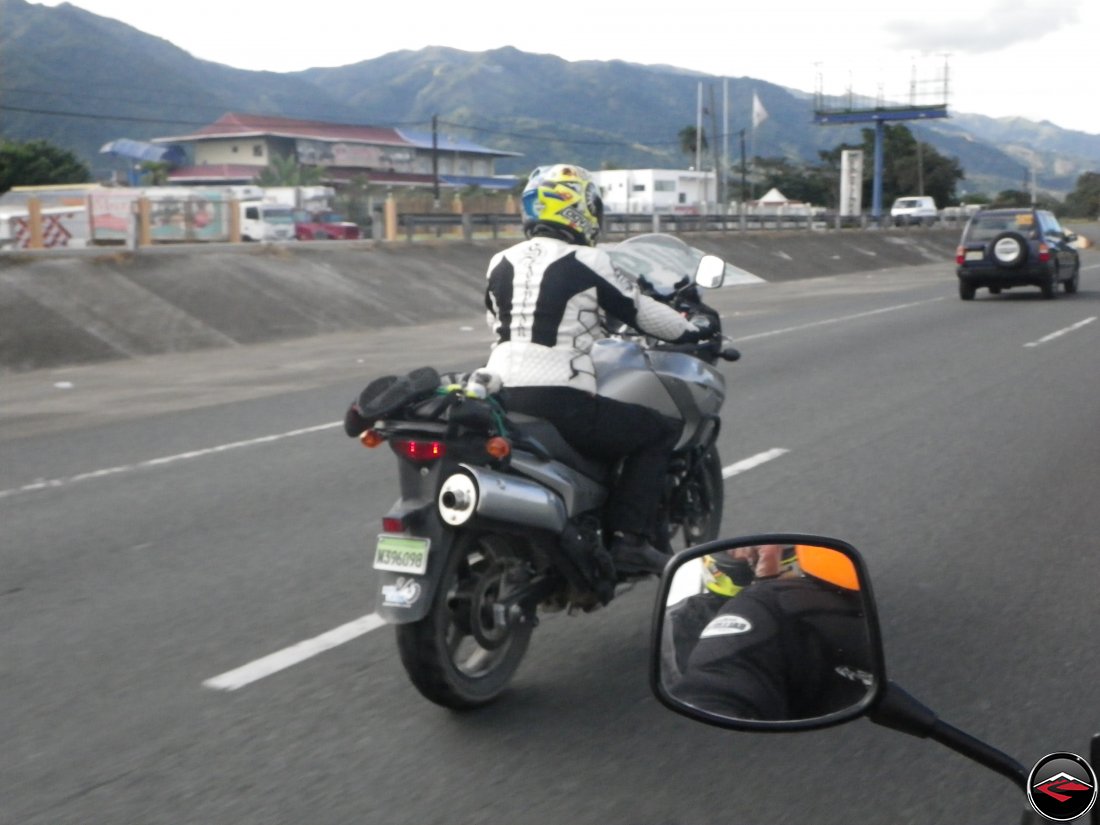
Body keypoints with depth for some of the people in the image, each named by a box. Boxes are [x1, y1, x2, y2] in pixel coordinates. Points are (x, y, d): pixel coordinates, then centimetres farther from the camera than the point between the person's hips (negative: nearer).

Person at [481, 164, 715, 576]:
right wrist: (694, 331, 22)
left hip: (500, 399, 7)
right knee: (660, 431, 9)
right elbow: (642, 312, 4)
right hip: (561, 402, -7)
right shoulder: (588, 263, -4)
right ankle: (628, 537, 1)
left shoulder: (500, 264, 13)